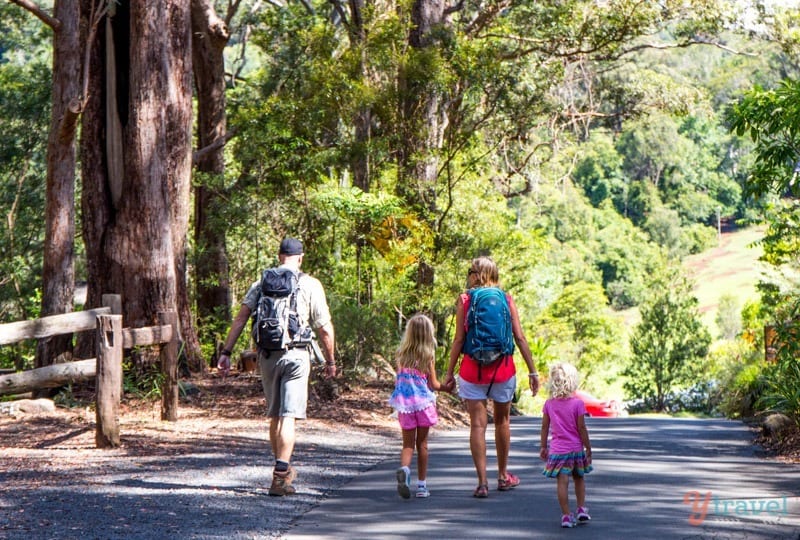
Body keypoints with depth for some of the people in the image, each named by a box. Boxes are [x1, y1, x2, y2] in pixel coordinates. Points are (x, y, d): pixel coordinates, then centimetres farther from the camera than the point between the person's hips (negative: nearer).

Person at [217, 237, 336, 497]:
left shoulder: (261, 284, 7)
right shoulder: (310, 285, -1)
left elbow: (240, 318, 0)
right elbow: (325, 328, -2)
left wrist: (226, 352, 0)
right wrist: (330, 361, 9)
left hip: (267, 356, 3)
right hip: (296, 355, -3)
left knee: (274, 415, 17)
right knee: (288, 417, -6)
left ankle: (284, 468, 27)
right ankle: (280, 476, -15)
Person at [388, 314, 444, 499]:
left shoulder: (401, 355, -1)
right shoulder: (429, 357, -8)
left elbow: (397, 381, 6)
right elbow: (434, 384, -4)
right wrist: (446, 386, 17)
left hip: (405, 403, 2)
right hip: (423, 403, -1)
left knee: (408, 444, 7)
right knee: (422, 444, 11)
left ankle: (404, 469, -24)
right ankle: (421, 484, 15)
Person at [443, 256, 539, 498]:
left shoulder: (464, 300, -3)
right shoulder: (506, 299, 1)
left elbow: (459, 340, -6)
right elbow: (520, 338, -1)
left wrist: (449, 373, 1)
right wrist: (532, 371, 4)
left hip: (472, 368, -2)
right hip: (503, 368, 2)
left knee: (478, 424, 0)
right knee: (502, 420, 18)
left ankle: (482, 482, -5)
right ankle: (503, 476, 30)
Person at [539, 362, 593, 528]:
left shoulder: (549, 404, -2)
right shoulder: (577, 404, -9)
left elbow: (545, 427, 3)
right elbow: (581, 428, -9)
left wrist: (543, 447, 13)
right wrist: (588, 448, -1)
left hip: (557, 449, 0)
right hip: (576, 448, 0)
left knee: (562, 482, -2)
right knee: (579, 478, 20)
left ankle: (566, 516, -5)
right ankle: (582, 509, 20)